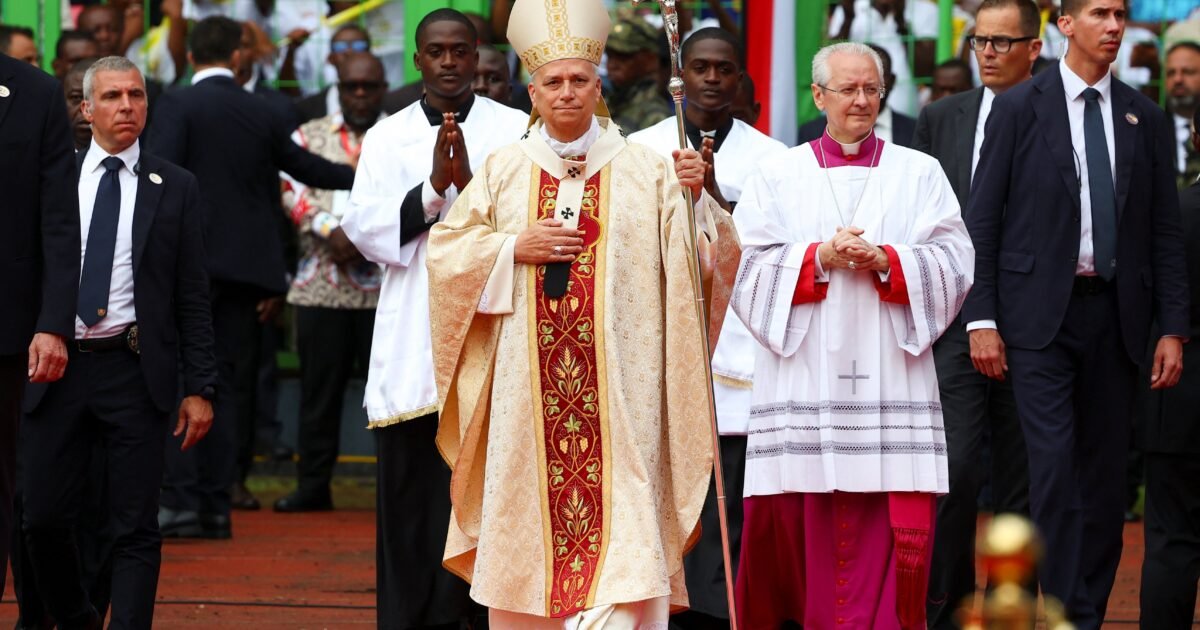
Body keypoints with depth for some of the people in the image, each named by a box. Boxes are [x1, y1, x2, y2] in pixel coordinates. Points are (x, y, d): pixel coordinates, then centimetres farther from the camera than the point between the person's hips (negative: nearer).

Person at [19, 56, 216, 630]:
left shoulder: (174, 188, 6)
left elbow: (192, 297, 5)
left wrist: (199, 388, 0)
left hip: (135, 372, -1)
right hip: (55, 367, 1)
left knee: (135, 528, -1)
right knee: (44, 518, 3)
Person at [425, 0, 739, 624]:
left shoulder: (645, 171, 3)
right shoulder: (502, 172, 9)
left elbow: (705, 258, 0)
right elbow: (445, 248, 8)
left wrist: (695, 197, -18)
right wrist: (515, 249, -6)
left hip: (617, 392, -2)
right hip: (527, 396, 2)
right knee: (529, 508, 5)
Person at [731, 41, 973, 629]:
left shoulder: (919, 173, 12)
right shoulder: (778, 175, 11)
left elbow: (953, 265, 3)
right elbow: (747, 270, 2)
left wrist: (885, 262, -13)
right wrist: (818, 258, -12)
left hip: (889, 387, 0)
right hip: (803, 383, 0)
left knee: (890, 533, -7)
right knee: (795, 525, -3)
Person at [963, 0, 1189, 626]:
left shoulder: (1146, 119, 10)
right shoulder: (1019, 107, 0)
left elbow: (1165, 232, 10)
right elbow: (982, 220, 0)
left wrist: (1172, 328, 3)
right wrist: (981, 318, -7)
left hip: (1115, 315, 3)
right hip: (1040, 314, -3)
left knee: (1105, 474, 5)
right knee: (1054, 465, -12)